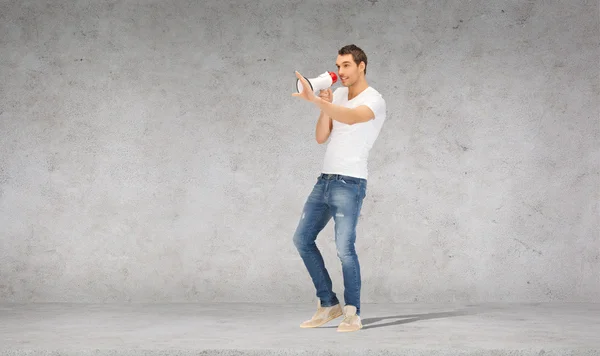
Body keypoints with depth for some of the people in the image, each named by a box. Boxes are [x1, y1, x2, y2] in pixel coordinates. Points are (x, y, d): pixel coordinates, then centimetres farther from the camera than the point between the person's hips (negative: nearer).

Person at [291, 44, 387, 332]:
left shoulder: (374, 100, -8)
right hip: (325, 180, 8)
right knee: (302, 239, 9)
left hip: (349, 184, -8)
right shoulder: (338, 95, 14)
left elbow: (351, 117, -31)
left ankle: (352, 314, 2)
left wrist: (314, 100, -40)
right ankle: (329, 304, 19)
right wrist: (325, 106, -6)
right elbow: (321, 137, 8)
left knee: (344, 249, -13)